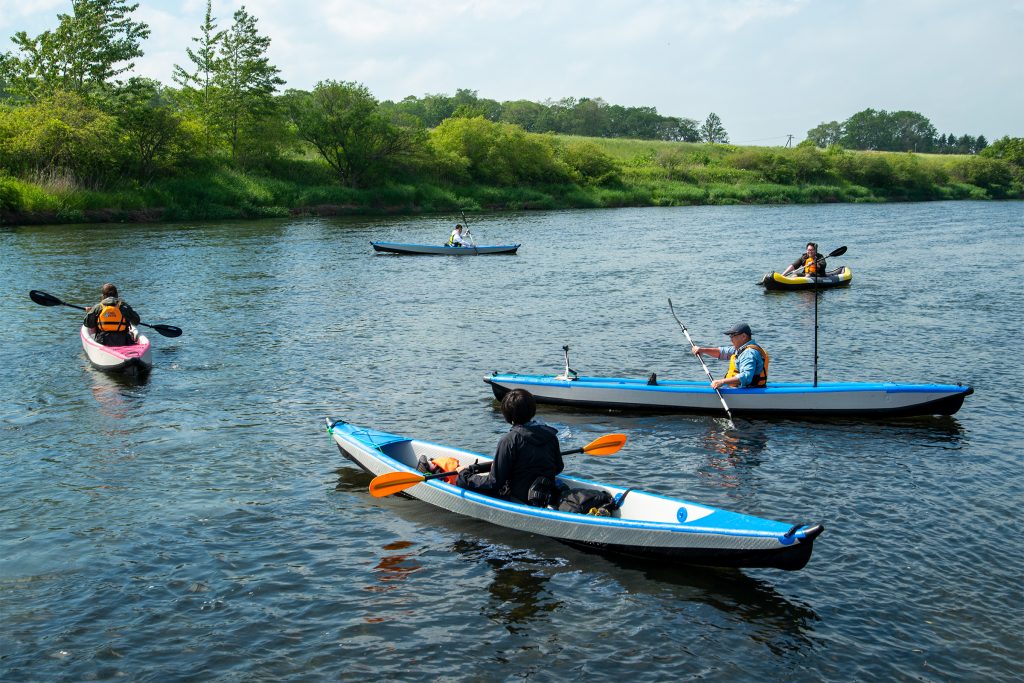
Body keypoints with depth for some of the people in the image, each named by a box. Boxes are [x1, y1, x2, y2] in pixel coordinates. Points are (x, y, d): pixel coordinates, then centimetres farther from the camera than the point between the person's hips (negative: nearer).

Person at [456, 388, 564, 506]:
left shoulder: (510, 440, -20)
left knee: (462, 481, -2)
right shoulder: (550, 434, -2)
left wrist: (464, 474, -6)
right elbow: (559, 468, 11)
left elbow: (494, 482, -18)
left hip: (518, 501, -8)